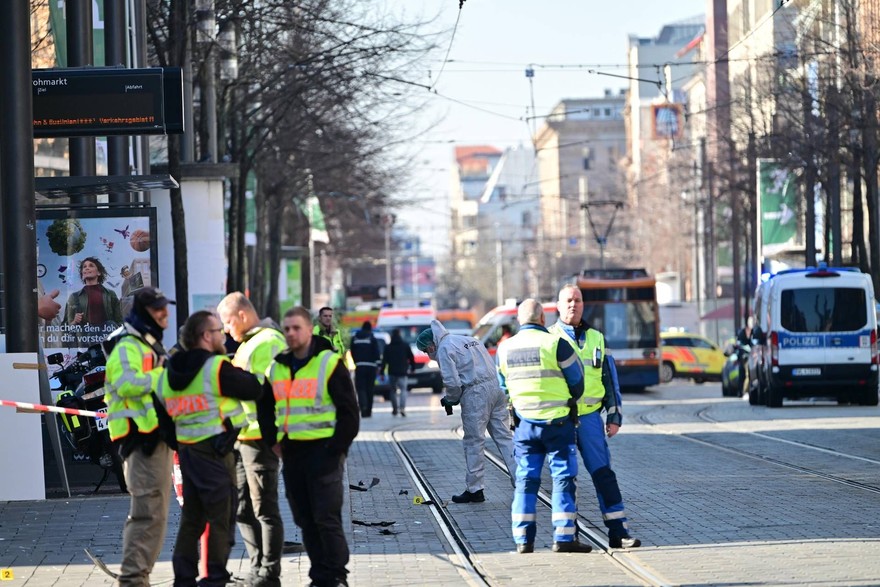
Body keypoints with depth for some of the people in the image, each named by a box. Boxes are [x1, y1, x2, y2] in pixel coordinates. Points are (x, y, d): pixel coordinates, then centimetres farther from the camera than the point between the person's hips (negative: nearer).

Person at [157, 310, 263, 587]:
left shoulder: (170, 372, 9)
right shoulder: (218, 368, -14)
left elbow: (166, 410, 12)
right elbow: (254, 389, -9)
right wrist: (241, 373, 10)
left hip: (185, 449, 7)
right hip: (215, 450, -7)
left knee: (191, 517, 16)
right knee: (220, 518, 0)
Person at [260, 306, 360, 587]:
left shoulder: (329, 363, -6)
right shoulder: (277, 367, 12)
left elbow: (348, 411, -6)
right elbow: (266, 410, 25)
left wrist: (335, 449, -11)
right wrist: (273, 442, 13)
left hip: (323, 451, -6)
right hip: (292, 453, 6)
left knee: (327, 519, -7)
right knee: (305, 520, 8)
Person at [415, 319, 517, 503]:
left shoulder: (445, 348, -3)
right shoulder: (470, 340, 23)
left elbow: (452, 382, -12)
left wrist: (450, 399, 8)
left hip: (475, 394, -7)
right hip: (496, 388, 8)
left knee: (474, 442, 1)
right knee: (505, 437, 7)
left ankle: (474, 489, 6)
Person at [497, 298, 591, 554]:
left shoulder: (505, 349, 4)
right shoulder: (555, 344, -11)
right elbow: (577, 381, -2)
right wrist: (568, 402, 17)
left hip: (524, 424, 4)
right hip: (557, 422, -4)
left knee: (525, 480, 8)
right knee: (564, 478, 1)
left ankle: (523, 539, 5)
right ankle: (564, 537, -3)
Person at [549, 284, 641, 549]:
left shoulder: (596, 338, 14)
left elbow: (609, 378, 17)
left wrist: (614, 416, 11)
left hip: (590, 417, 2)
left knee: (603, 474, -3)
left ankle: (618, 532, -4)